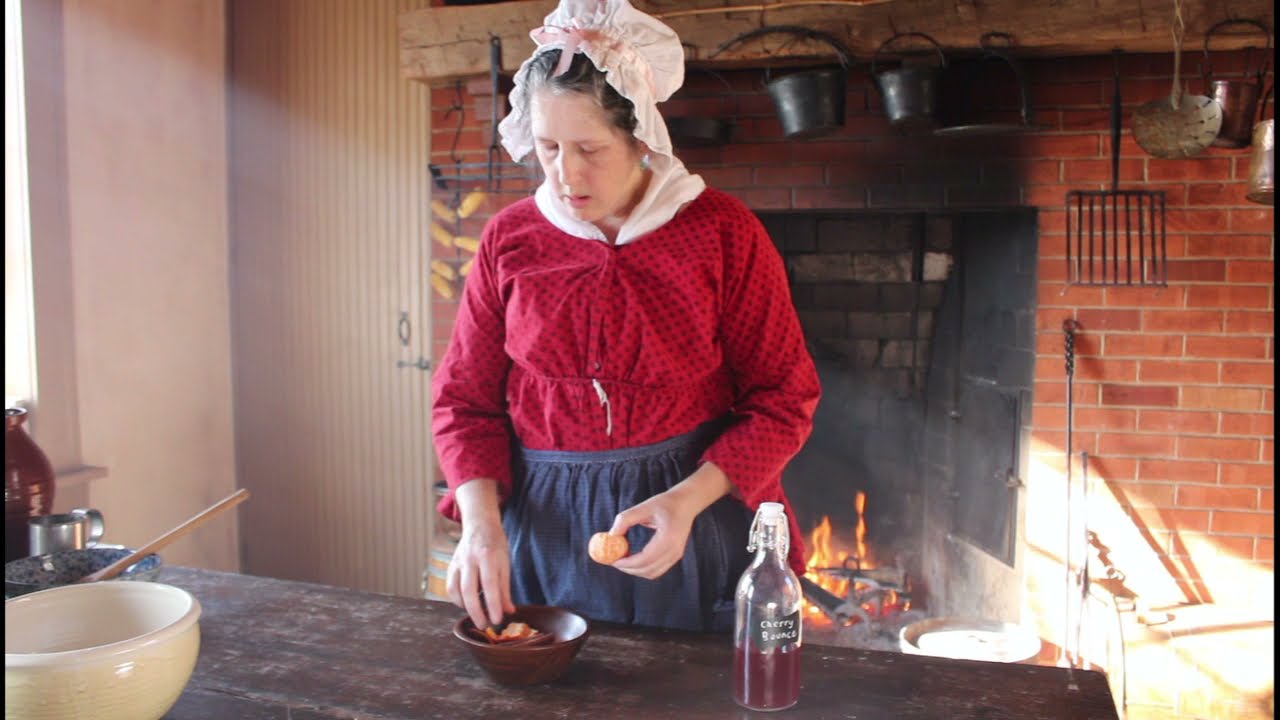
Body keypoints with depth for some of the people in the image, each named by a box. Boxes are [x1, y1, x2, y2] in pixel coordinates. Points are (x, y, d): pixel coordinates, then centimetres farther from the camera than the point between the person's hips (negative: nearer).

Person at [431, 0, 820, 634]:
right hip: (544, 524, 3)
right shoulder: (509, 238, -1)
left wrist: (688, 500, -18)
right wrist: (481, 521, -12)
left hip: (695, 514, -2)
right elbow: (464, 396, 3)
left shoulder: (722, 232, -9)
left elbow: (783, 401, -6)